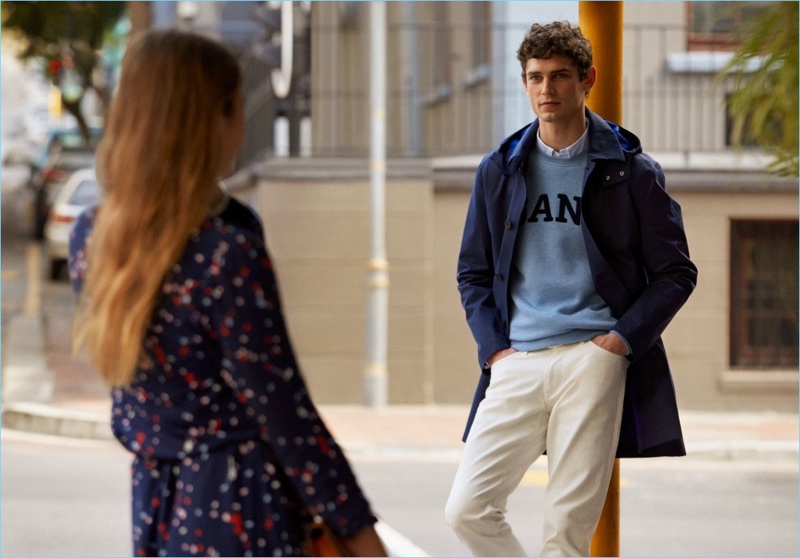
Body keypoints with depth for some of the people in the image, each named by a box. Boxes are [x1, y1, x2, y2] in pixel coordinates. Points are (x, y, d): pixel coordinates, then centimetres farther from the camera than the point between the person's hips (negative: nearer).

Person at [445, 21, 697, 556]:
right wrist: (494, 347, 4)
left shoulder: (630, 170, 4)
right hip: (517, 363, 3)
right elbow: (473, 274, 19)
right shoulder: (499, 170, 13)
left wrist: (623, 338, -6)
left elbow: (676, 272, 6)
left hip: (594, 358, -3)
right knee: (467, 509, -8)